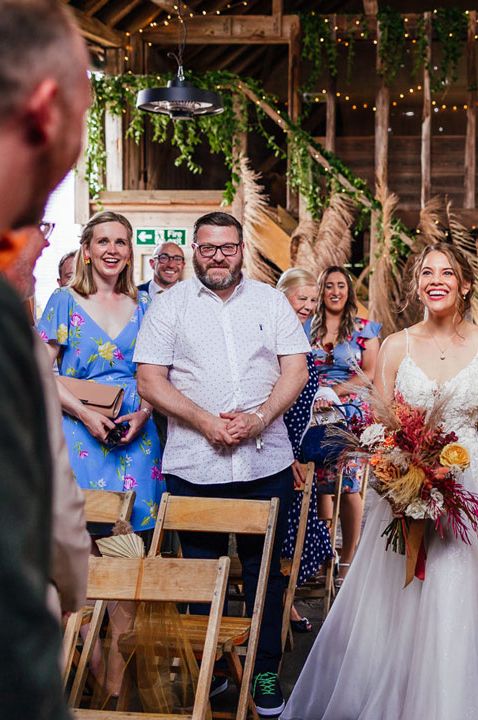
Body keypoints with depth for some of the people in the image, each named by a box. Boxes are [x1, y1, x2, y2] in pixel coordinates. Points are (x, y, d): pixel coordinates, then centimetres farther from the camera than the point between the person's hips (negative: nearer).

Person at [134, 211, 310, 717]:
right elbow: (150, 380, -3)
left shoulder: (271, 301, 9)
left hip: (266, 464, 1)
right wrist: (205, 421, -15)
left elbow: (296, 370, 3)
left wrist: (259, 418, -13)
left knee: (264, 574, 9)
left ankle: (265, 672, 22)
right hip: (193, 467, -1)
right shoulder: (169, 304, 3)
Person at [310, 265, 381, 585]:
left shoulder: (364, 329, 5)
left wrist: (336, 390, -14)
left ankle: (348, 559, 2)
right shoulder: (308, 328, 11)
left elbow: (370, 375, -2)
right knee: (321, 485, 2)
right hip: (315, 415, 2)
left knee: (349, 486, -6)